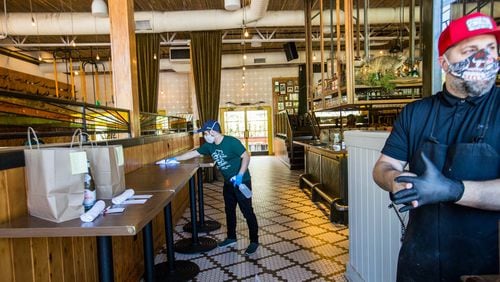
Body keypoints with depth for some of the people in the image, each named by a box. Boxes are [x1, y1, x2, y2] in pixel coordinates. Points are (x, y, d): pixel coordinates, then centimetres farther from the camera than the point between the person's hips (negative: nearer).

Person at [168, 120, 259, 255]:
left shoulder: (231, 142, -21)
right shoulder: (209, 145, 1)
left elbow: (246, 156, -22)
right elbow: (193, 153, 9)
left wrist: (240, 175, -32)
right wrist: (174, 159, 11)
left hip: (242, 182, -8)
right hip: (228, 183, 8)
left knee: (247, 212, -1)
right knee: (229, 210, 18)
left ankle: (254, 241, 13)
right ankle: (231, 238, 35)